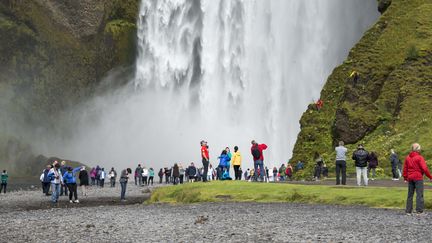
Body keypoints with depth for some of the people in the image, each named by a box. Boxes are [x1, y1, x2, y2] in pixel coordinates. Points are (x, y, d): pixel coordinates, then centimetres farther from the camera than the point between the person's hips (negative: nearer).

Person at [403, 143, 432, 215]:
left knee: (410, 194, 11)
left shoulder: (407, 158, 7)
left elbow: (405, 168, 11)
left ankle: (408, 211, 13)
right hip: (418, 178, -6)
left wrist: (405, 177, 20)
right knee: (419, 194, -2)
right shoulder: (419, 157, -11)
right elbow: (424, 168, -14)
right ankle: (419, 210, -5)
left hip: (410, 178, 6)